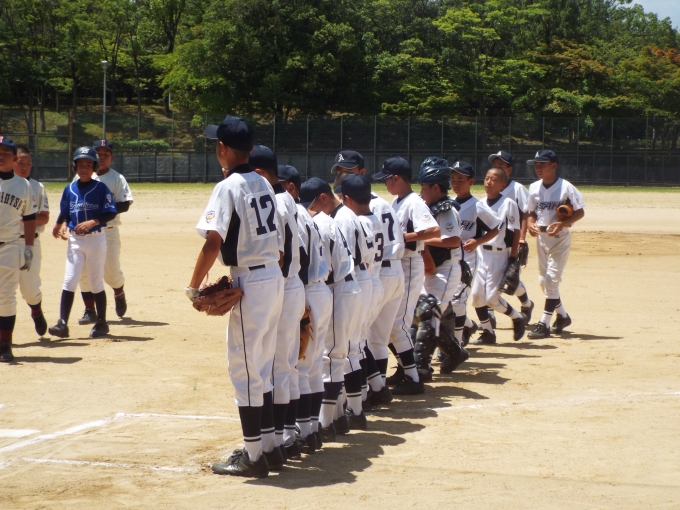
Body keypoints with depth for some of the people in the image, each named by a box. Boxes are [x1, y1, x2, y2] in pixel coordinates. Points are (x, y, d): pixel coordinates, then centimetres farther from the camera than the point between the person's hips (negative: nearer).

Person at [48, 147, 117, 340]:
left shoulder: (101, 188, -5)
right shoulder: (69, 189, 7)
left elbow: (111, 213, -9)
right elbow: (64, 213, 14)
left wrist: (92, 222, -23)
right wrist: (59, 225, -6)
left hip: (96, 239, -3)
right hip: (75, 240, 3)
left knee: (96, 282, 5)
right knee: (69, 281, -6)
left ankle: (101, 323, 17)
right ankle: (62, 324, -9)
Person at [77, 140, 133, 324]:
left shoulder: (117, 178, 0)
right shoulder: (81, 177, 9)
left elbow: (125, 205, -8)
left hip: (108, 231, -2)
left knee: (111, 271, 0)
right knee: (84, 273, -2)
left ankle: (119, 295, 32)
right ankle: (89, 310, 7)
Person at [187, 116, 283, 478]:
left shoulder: (228, 188, -14)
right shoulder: (263, 184, 11)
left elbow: (212, 244, -22)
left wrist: (193, 288, -13)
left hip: (250, 284, -9)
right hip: (275, 278, 9)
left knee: (244, 368, -2)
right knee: (263, 365, 17)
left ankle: (253, 457, 1)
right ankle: (263, 443, 25)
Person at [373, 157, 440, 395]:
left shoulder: (414, 203, -17)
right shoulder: (396, 203, 12)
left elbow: (435, 231, -30)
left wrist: (403, 237, -28)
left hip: (410, 268, -10)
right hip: (394, 267, 10)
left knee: (397, 324, -10)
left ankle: (413, 380, -4)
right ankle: (403, 369, 27)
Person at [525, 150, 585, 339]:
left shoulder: (566, 188, -14)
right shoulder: (534, 188, 3)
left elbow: (580, 212, -10)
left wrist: (562, 224, -24)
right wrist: (531, 224, -10)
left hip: (560, 238, -7)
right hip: (541, 237, 7)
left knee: (551, 279, -12)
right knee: (543, 280, 13)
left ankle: (544, 324, -9)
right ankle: (562, 315, 32)